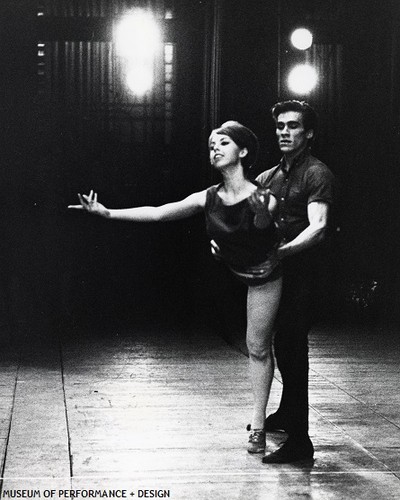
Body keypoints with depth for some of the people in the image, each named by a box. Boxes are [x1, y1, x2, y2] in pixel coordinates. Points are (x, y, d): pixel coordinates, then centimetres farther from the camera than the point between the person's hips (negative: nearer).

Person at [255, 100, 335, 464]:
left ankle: (299, 440, -1)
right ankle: (286, 414, 40)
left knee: (292, 351, -8)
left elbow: (318, 228, -24)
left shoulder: (317, 175, -10)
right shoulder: (267, 178, 14)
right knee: (282, 348, 21)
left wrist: (280, 252, -36)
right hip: (273, 274, 8)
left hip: (300, 273, -8)